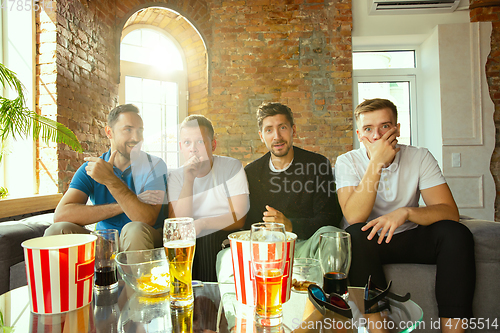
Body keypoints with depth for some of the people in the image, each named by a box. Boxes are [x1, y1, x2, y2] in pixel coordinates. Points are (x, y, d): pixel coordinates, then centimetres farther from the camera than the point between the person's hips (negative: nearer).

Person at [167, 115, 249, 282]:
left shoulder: (231, 167, -1)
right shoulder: (175, 177, 6)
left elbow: (239, 218, -6)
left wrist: (202, 223, -19)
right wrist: (189, 181, -16)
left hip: (225, 239, -2)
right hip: (190, 245, 2)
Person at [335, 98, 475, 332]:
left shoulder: (420, 157, -5)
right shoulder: (347, 162, -10)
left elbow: (450, 212, -13)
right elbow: (354, 218, -25)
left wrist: (406, 212, -33)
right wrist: (376, 163, -28)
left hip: (409, 239, 3)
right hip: (368, 242, -2)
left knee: (456, 234, -23)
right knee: (356, 234, -34)